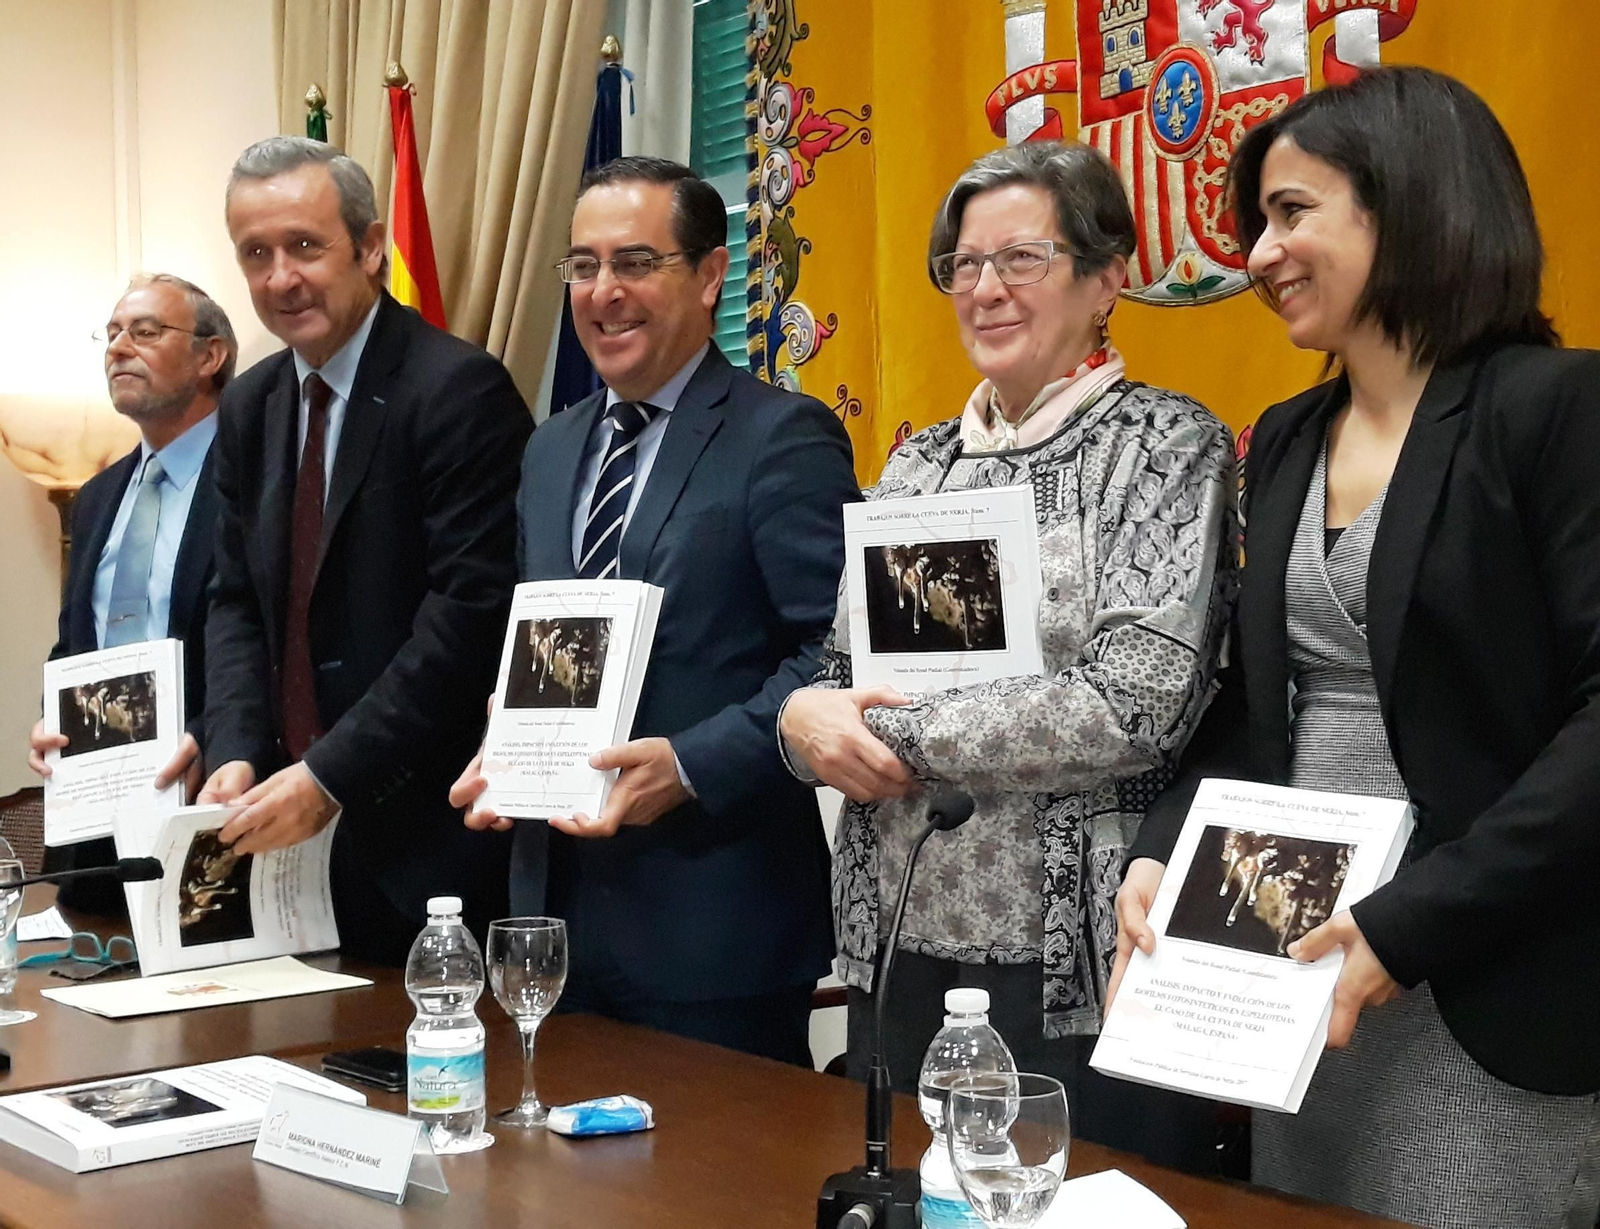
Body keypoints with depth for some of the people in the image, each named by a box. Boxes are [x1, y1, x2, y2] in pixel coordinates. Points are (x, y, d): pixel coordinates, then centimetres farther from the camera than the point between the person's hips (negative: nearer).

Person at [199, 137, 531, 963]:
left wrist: (329, 776, -19)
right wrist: (237, 756, -4)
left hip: (430, 830, -6)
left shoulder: (458, 390, -13)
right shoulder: (249, 408, 11)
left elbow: (470, 615, -19)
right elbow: (236, 602, 13)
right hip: (293, 817, 7)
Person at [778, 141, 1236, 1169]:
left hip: (1080, 968, -5)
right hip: (898, 950, 5)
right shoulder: (917, 465, 11)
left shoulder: (1165, 443, -5)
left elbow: (1135, 705, -16)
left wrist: (891, 734, -13)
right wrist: (810, 718, -10)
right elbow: (835, 681, 13)